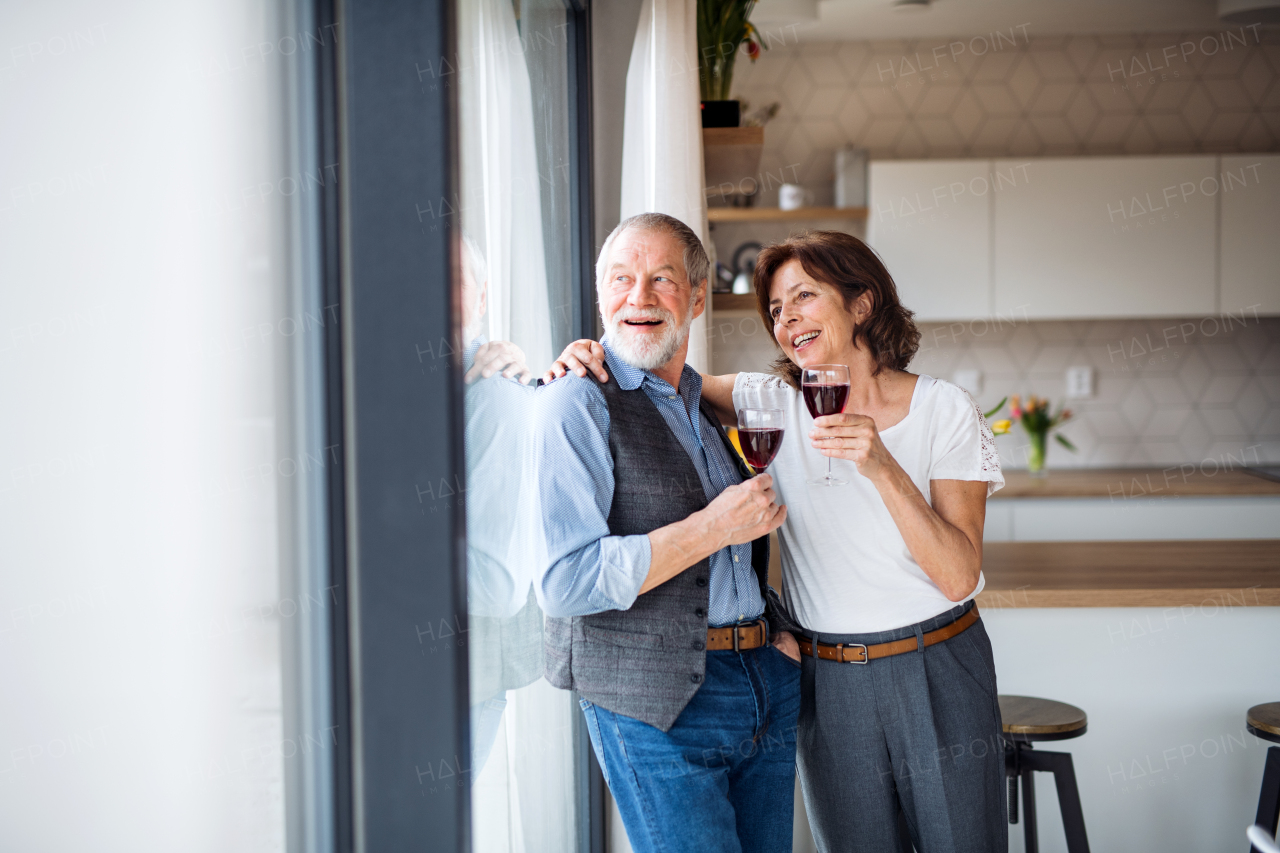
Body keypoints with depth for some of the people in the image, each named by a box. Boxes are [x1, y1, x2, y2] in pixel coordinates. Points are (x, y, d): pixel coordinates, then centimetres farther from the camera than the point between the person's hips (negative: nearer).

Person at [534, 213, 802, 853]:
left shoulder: (712, 404, 15)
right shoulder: (579, 403, -8)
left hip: (769, 682, 7)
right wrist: (714, 526, -17)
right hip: (657, 703, -7)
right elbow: (565, 584, -19)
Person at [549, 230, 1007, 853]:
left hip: (938, 674, -2)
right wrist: (593, 356, -12)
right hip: (827, 680, 2)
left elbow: (959, 577, -13)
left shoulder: (945, 411, -6)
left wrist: (885, 470, -24)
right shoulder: (776, 401, 1)